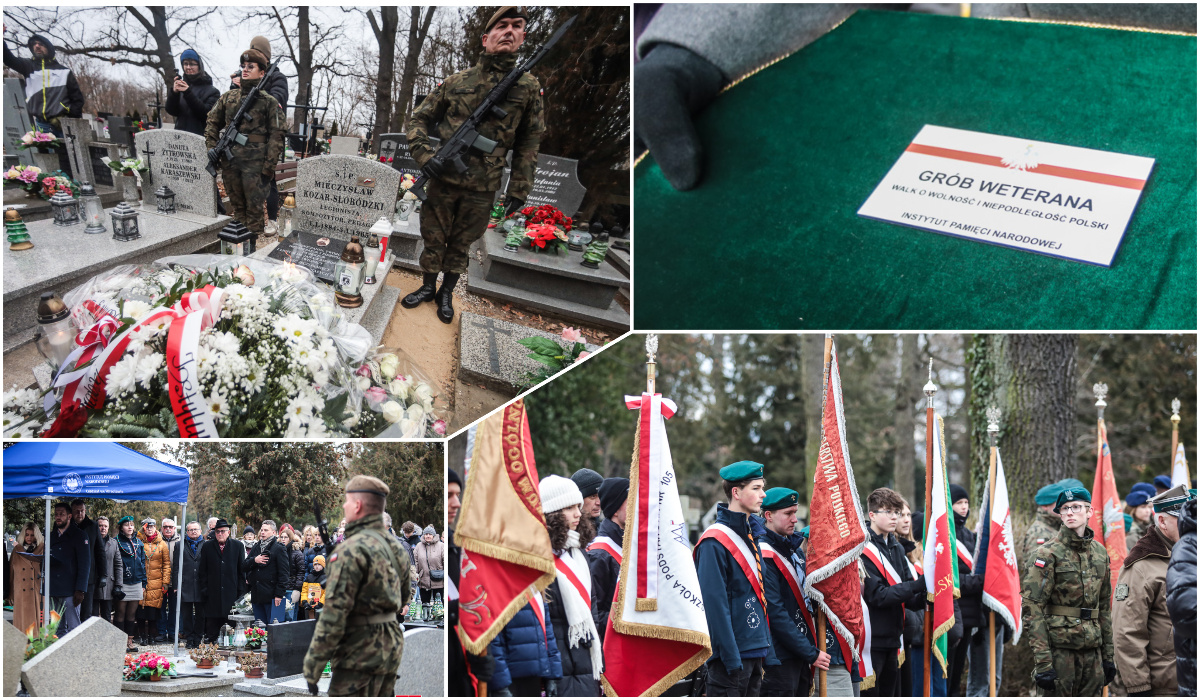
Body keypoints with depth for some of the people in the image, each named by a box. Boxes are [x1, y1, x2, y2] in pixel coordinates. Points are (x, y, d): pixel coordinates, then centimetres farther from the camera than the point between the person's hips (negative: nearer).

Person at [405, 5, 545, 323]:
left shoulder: (528, 88, -1)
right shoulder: (455, 82, -1)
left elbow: (528, 144, 3)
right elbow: (419, 119, 5)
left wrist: (519, 190, 0)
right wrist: (426, 156, -12)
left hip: (482, 189, 0)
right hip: (443, 181, 0)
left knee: (461, 244, 13)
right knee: (434, 238, 11)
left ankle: (447, 293, 27)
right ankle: (427, 287, 28)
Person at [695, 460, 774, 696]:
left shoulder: (751, 534, 15)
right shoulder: (715, 543, -14)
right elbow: (715, 604, -18)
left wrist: (765, 650, 14)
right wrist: (731, 659, -20)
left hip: (755, 653, 9)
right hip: (732, 657, -9)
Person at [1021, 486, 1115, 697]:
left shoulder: (1100, 553, 12)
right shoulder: (1047, 554, -7)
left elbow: (1105, 606, 18)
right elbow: (1032, 609, -12)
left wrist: (1108, 655, 15)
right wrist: (1042, 661, -18)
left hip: (1092, 650, 6)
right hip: (1058, 647, -6)